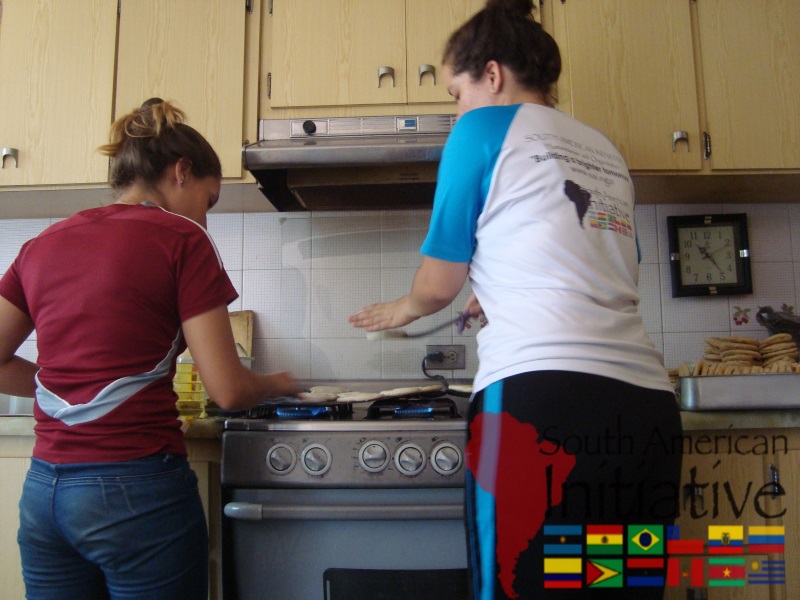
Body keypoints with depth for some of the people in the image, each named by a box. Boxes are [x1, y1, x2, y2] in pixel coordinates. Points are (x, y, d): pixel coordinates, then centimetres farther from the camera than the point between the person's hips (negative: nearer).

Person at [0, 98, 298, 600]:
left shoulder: (43, 244, 8)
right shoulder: (181, 240, -8)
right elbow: (228, 390, -11)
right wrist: (277, 384, 8)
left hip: (42, 493, 6)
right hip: (138, 494, -6)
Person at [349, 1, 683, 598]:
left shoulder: (485, 128, 5)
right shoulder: (606, 151, 22)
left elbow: (439, 285, 8)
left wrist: (403, 308, 29)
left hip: (541, 394, -7)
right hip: (648, 405, 7)